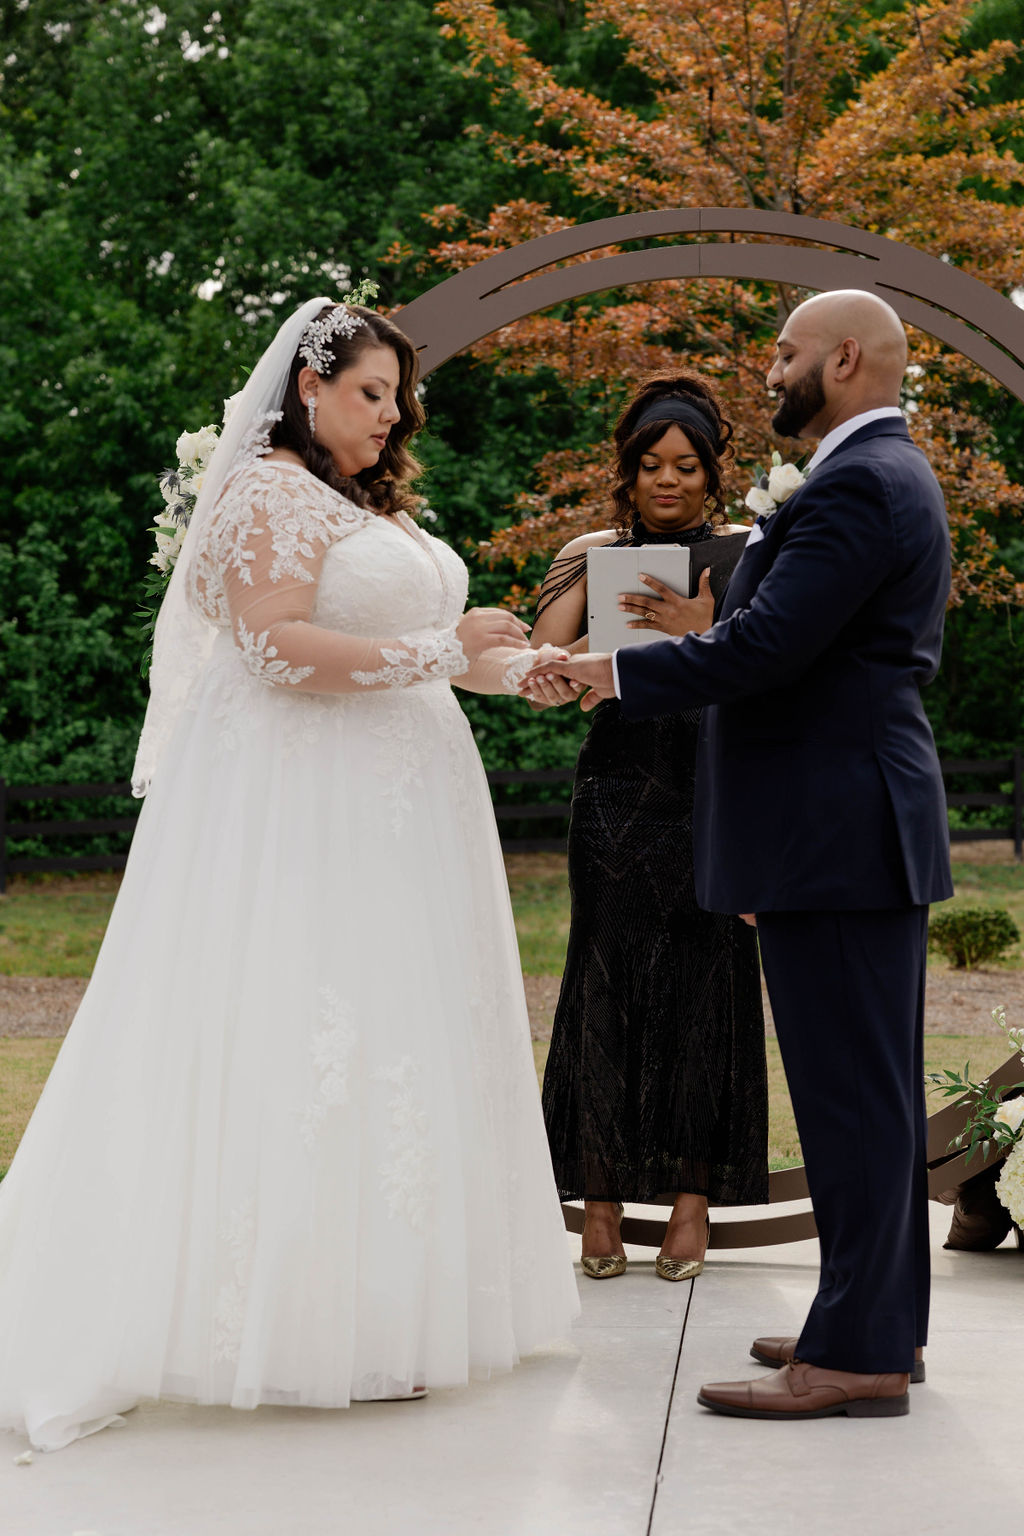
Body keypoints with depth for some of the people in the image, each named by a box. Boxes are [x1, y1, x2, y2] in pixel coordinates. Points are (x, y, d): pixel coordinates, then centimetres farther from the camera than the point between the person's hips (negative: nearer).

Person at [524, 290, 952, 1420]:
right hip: (868, 827, 11)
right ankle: (885, 1320, 23)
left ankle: (855, 1353, -4)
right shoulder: (891, 476, 18)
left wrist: (621, 671, -13)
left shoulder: (857, 486, -16)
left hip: (833, 835, -11)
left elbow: (763, 646, -21)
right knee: (872, 1084, 14)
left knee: (850, 1087, -7)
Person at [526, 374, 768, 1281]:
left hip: (718, 791, 0)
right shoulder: (592, 557, 10)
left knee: (705, 988, -2)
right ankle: (601, 1206, 2)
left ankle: (693, 1203, 5)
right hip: (619, 792, 0)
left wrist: (703, 634, -19)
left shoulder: (748, 554, 8)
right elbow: (545, 683, 3)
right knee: (607, 986, -4)